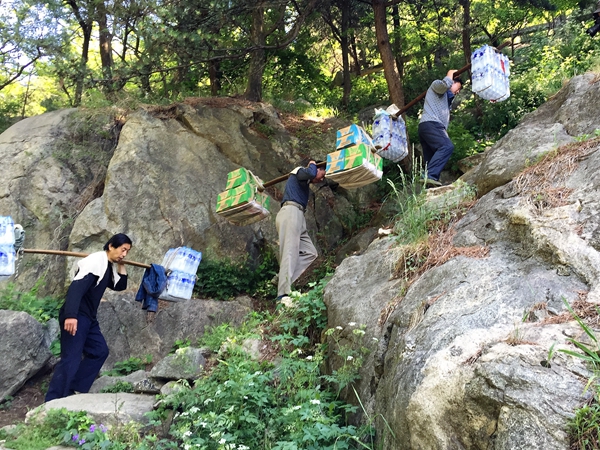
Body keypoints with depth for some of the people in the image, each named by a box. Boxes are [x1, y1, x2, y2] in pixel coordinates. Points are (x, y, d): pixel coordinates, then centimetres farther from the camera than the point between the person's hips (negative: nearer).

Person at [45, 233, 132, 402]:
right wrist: (71, 315, -37)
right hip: (75, 316, -10)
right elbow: (76, 287, -27)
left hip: (89, 317, 10)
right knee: (71, 359, -12)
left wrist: (121, 265, 10)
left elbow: (120, 286, 24)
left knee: (99, 351, 13)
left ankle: (73, 390, 17)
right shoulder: (96, 261, -16)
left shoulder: (110, 266, 13)